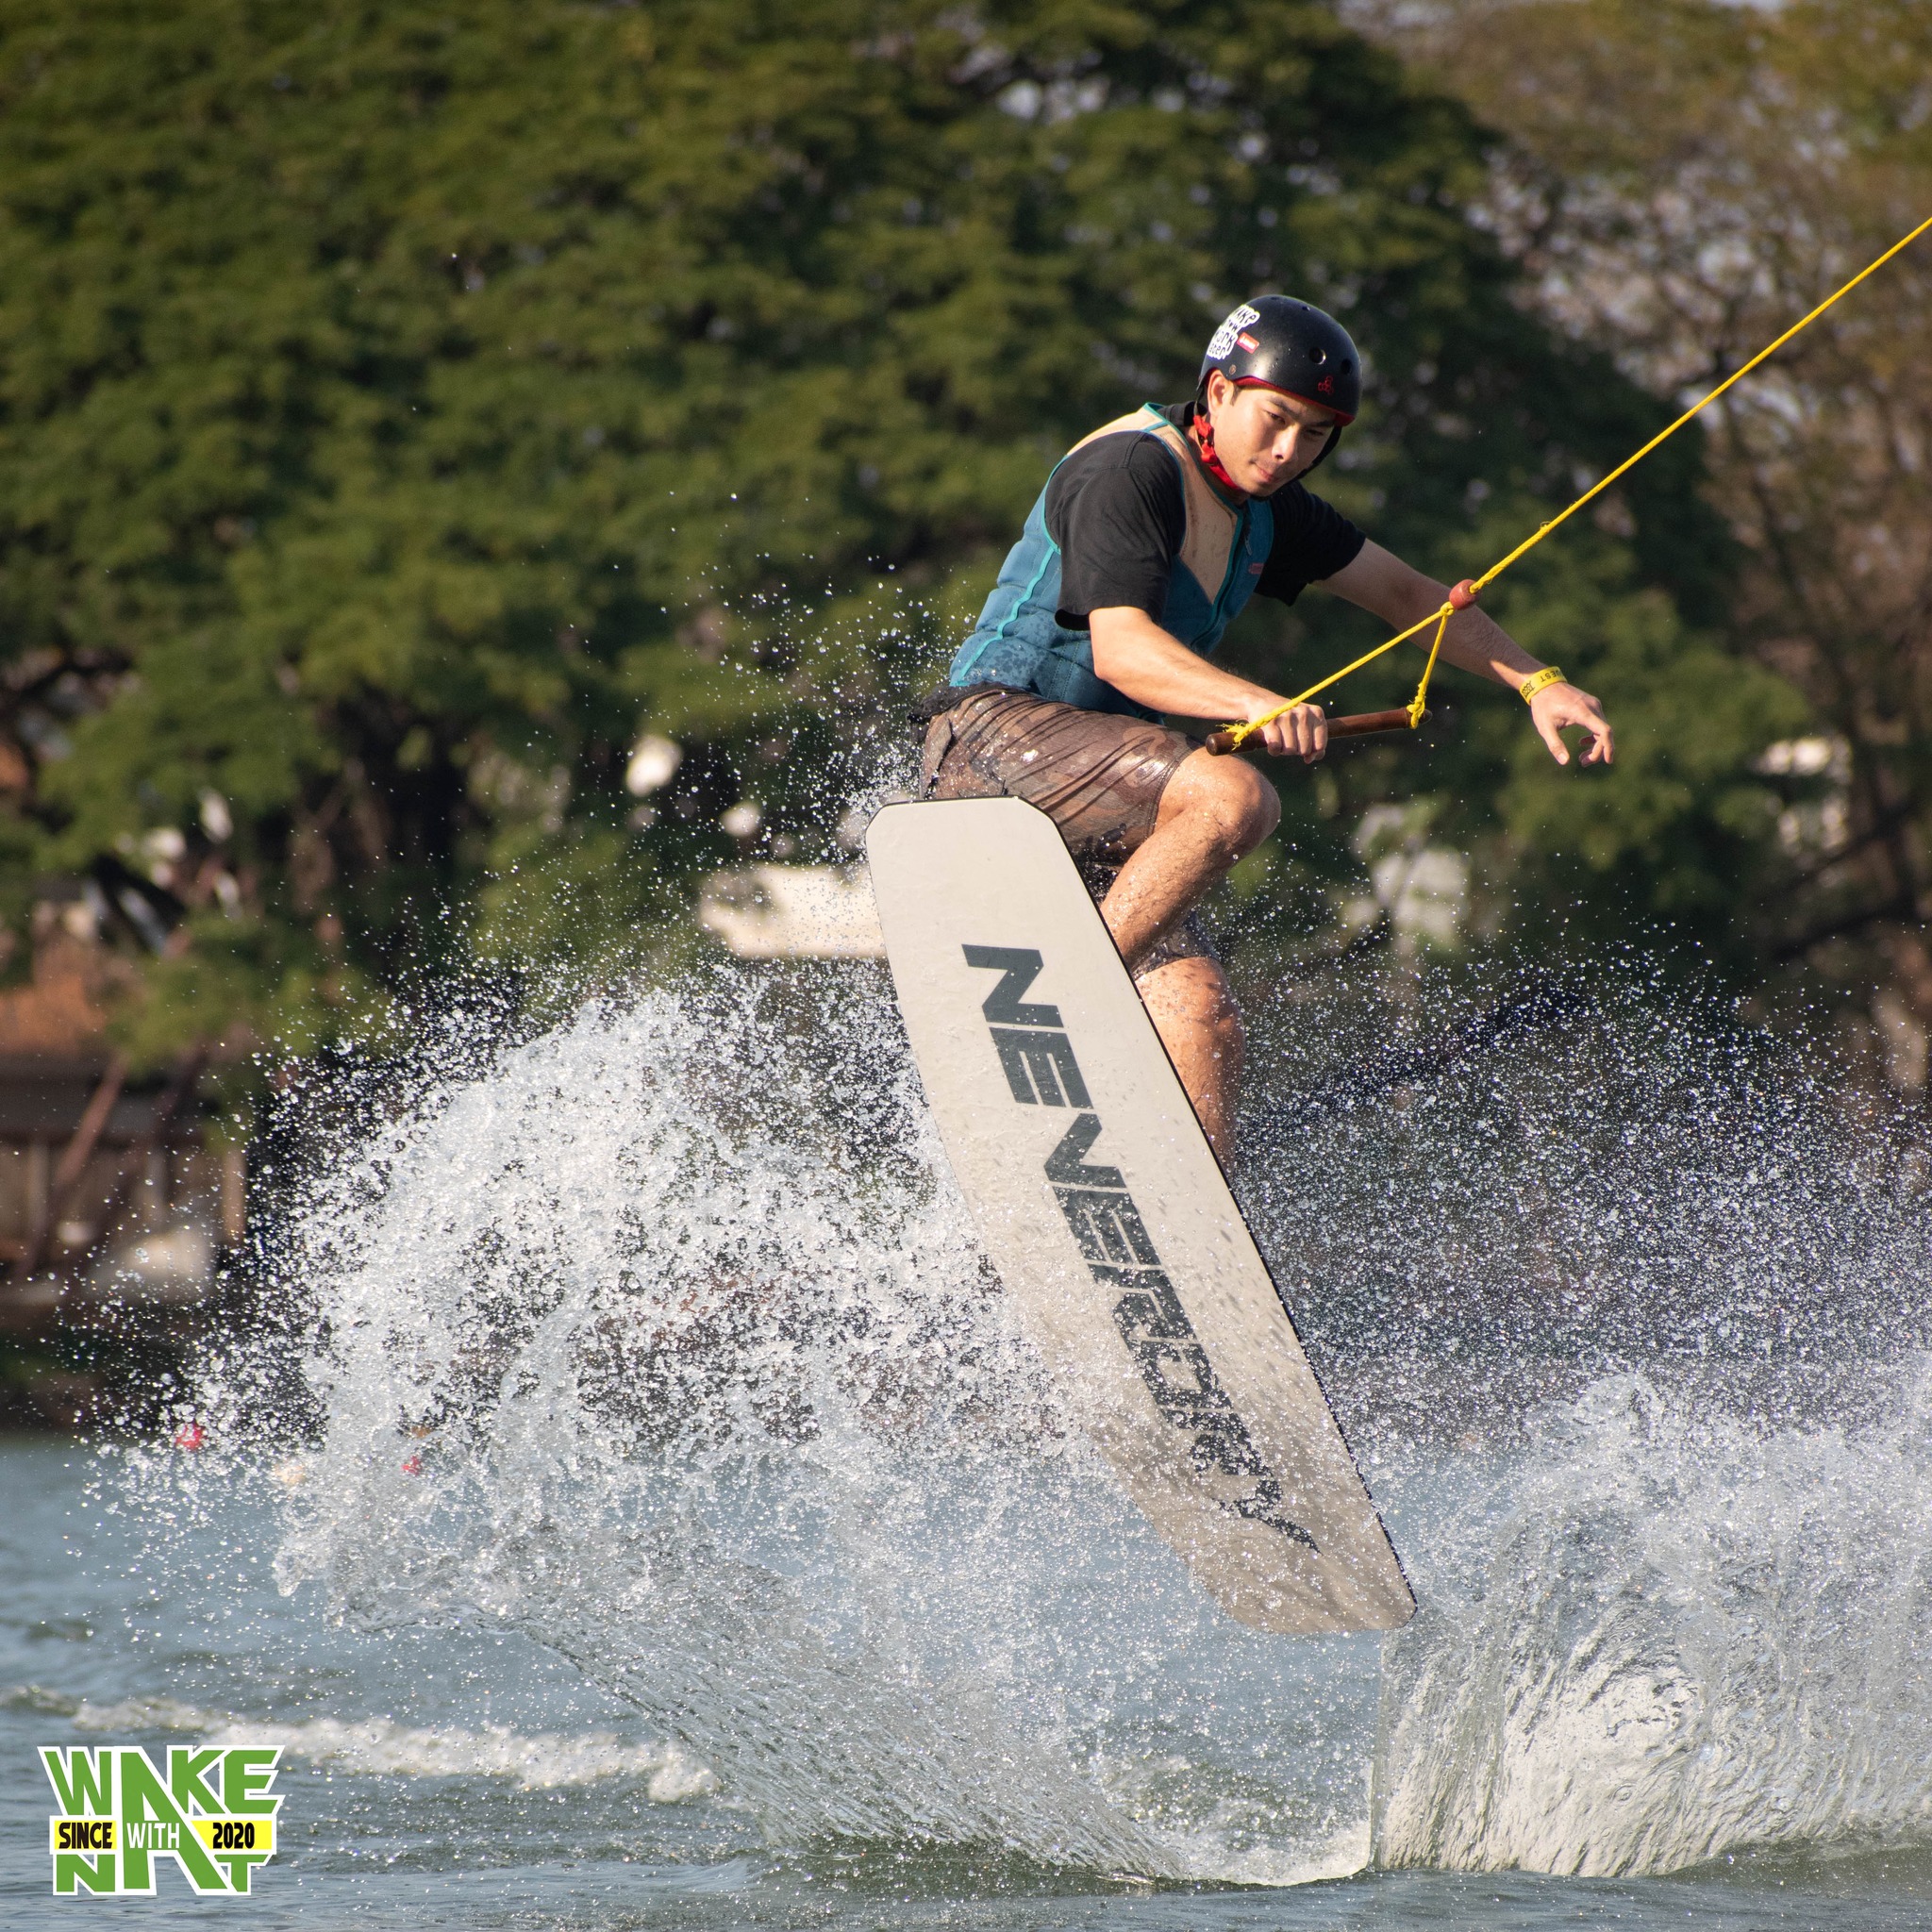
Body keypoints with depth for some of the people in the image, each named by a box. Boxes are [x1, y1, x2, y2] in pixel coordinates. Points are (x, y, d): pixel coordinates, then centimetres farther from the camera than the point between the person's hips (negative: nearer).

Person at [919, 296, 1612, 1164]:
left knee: (1204, 1023, -6)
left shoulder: (1267, 512, 14)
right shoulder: (1131, 468, -14)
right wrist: (1258, 705, -40)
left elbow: (1404, 592, 25)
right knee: (1234, 797, -31)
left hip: (1086, 805, 9)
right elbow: (1119, 648, -25)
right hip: (994, 735, -9)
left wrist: (1537, 683, 15)